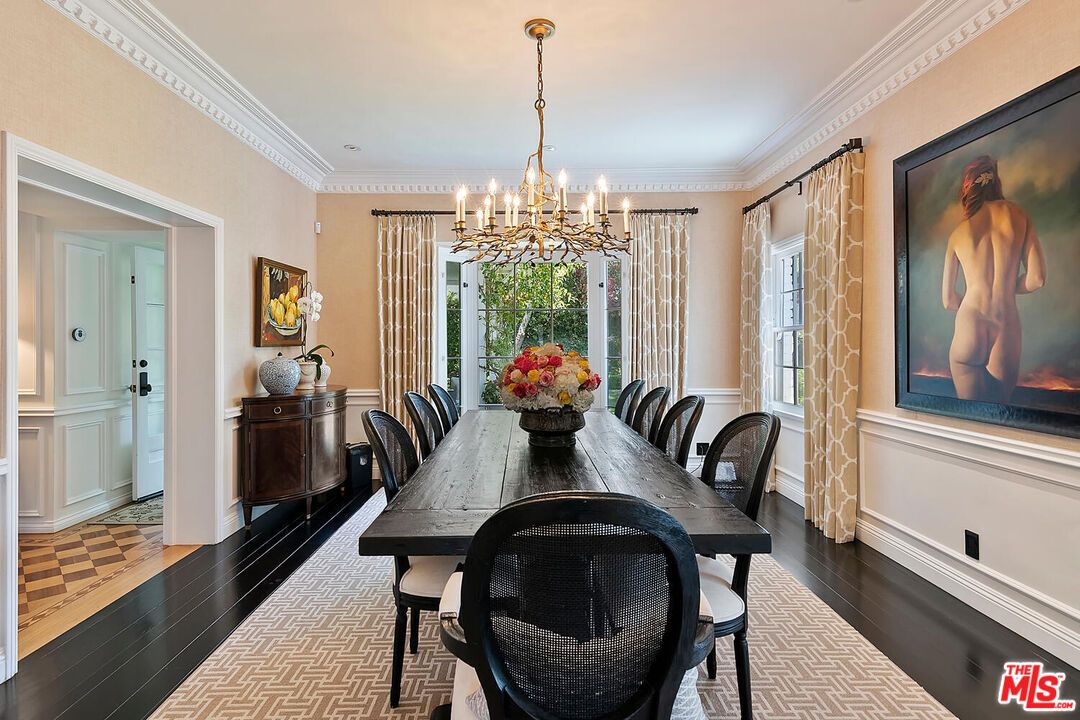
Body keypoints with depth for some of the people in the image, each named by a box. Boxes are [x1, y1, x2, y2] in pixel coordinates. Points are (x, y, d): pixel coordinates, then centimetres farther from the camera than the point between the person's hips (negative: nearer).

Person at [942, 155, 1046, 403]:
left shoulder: (958, 233, 6)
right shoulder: (1018, 216, 4)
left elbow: (948, 300, 10)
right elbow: (1036, 278, 0)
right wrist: (1007, 289, 19)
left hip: (969, 328, -1)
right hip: (1007, 330, 1)